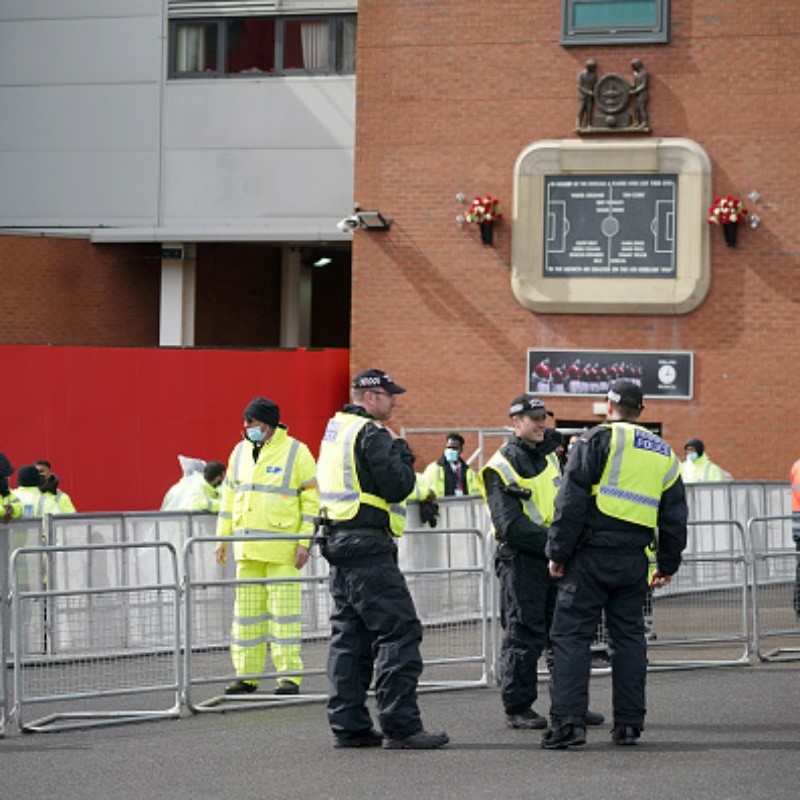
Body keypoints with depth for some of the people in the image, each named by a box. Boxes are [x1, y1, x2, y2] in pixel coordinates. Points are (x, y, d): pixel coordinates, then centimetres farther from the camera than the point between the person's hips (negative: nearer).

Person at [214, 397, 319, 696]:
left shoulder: (295, 452, -3)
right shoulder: (240, 453, 14)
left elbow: (312, 497, -4)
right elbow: (229, 494, 20)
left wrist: (304, 542, -10)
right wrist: (222, 537, 15)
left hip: (282, 547, -6)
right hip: (246, 546, 6)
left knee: (284, 608, -6)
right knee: (246, 610, 7)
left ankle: (289, 675, -2)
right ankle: (246, 674, 13)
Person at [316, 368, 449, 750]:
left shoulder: (335, 430, 17)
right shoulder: (371, 434, -13)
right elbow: (398, 486, -17)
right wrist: (401, 449, -1)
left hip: (339, 543, 10)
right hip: (368, 546, -10)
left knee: (349, 634, 12)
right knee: (399, 632, -9)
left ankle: (348, 724, 12)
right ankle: (400, 726, -12)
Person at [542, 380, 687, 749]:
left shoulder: (599, 439, -4)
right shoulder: (664, 454, 15)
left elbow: (571, 500, -10)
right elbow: (675, 518, 18)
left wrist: (558, 553, -6)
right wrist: (668, 564, 27)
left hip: (592, 553, -5)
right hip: (634, 559, 5)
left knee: (571, 634, -4)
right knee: (629, 636, 12)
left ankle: (568, 719, -13)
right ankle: (628, 723, 11)